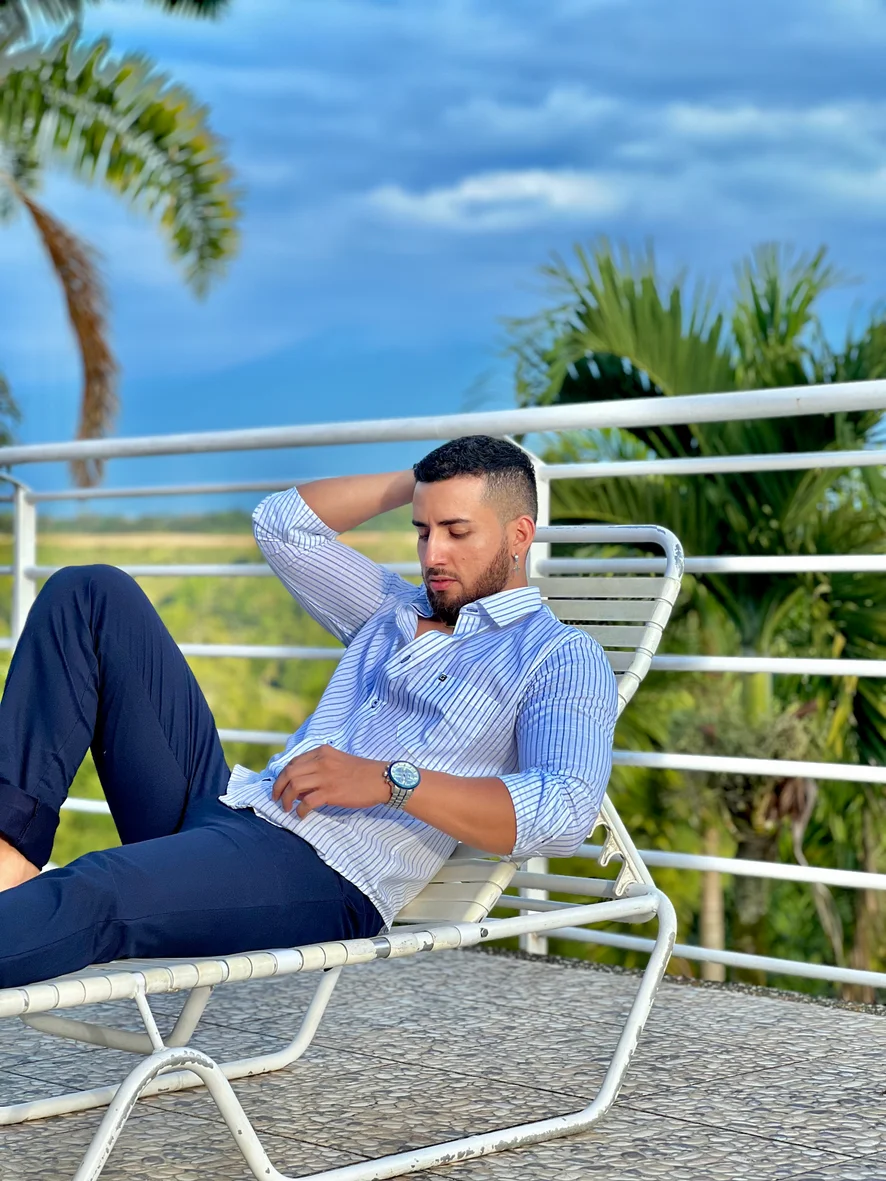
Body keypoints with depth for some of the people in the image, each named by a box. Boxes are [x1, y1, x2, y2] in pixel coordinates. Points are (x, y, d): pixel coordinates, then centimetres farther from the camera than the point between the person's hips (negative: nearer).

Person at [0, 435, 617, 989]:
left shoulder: (564, 657, 2)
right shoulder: (393, 608, 27)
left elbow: (565, 814, -16)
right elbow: (283, 523, 30)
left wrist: (390, 781, -25)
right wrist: (414, 482, 24)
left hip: (323, 875, -8)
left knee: (89, 895, -38)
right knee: (92, 593, 3)